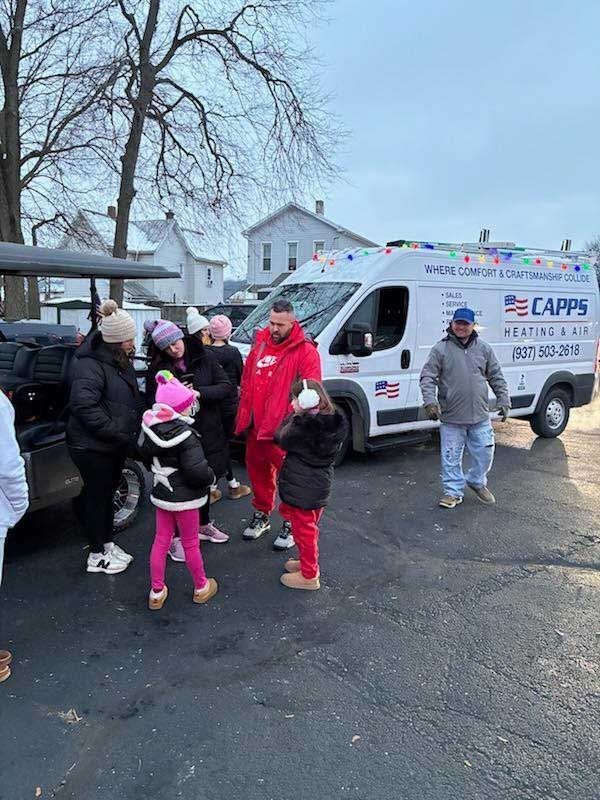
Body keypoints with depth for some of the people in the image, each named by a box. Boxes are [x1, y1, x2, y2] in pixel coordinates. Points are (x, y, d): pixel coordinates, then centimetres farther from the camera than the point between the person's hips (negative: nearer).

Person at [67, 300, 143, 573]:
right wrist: (116, 433, -27)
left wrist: (130, 433, 10)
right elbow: (84, 406, -31)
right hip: (93, 447, -9)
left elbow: (131, 398, 21)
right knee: (97, 496, 5)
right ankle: (97, 555, 20)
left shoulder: (121, 360, 8)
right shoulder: (90, 365, -21)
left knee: (108, 493, 20)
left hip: (115, 445, 9)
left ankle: (107, 543, 36)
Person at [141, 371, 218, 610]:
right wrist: (210, 476, -9)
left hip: (161, 493, 6)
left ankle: (157, 592, 27)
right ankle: (201, 588, 31)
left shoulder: (151, 429, -4)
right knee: (190, 544, 11)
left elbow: (147, 457, 12)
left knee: (161, 541, 16)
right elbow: (197, 472, -29)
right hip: (185, 498, -6)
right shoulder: (185, 435, -25)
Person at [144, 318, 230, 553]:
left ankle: (204, 525, 40)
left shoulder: (204, 357, -3)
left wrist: (199, 392, -20)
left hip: (208, 433, 3)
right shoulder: (157, 367, -6)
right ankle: (175, 537, 20)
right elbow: (151, 400, -4)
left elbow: (226, 386, -6)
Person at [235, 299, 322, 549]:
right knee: (257, 470, 19)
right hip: (256, 426, 7)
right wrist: (243, 416, 12)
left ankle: (291, 524, 21)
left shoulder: (305, 351, -10)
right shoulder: (260, 345, 10)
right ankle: (261, 515, 40)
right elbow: (246, 382, 16)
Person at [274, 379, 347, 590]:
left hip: (301, 488, -7)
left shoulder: (302, 425, -27)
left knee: (303, 530, 9)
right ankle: (309, 562, 42)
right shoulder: (333, 421, -5)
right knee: (310, 527, 25)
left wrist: (294, 416, -4)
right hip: (321, 486, 7)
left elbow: (282, 439, -11)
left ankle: (309, 576, 22)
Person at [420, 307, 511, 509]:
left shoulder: (483, 348, 7)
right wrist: (430, 400, -18)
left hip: (480, 416, 3)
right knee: (451, 456, 4)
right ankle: (453, 491, 20)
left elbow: (496, 377, 13)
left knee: (485, 452, 11)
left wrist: (504, 400, 7)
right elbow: (427, 377, -6)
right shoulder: (441, 349, -3)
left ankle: (477, 482, 36)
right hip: (451, 417, -3)